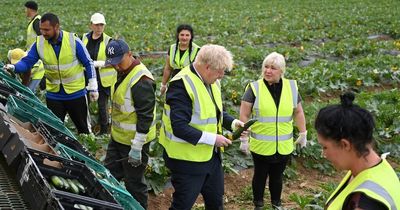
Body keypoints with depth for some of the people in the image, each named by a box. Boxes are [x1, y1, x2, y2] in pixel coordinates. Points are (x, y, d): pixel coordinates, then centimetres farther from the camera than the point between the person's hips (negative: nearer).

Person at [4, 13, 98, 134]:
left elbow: (88, 63, -7)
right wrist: (13, 67, -29)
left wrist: (93, 87, -6)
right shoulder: (39, 43, -8)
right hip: (53, 95, 2)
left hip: (76, 93, -2)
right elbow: (27, 62, -6)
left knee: (82, 127, 12)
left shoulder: (73, 41, -15)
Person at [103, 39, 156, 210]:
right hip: (118, 138, 9)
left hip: (134, 142, -9)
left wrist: (136, 148, -22)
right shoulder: (123, 73, 7)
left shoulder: (141, 80, -24)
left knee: (134, 183, 5)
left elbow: (145, 117, -24)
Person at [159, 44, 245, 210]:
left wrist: (233, 123, -1)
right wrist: (212, 139, -25)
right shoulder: (182, 84, -25)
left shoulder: (212, 81, 3)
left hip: (211, 155, 8)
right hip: (187, 159, -8)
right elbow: (179, 127, -29)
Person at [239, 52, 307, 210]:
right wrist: (244, 139, -9)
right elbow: (244, 115, -8)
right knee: (260, 175, 12)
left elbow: (298, 112, 10)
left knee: (277, 176, 17)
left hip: (284, 146, 3)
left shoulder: (291, 87, -1)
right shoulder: (254, 88, -10)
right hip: (261, 145, -2)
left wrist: (303, 133, 12)